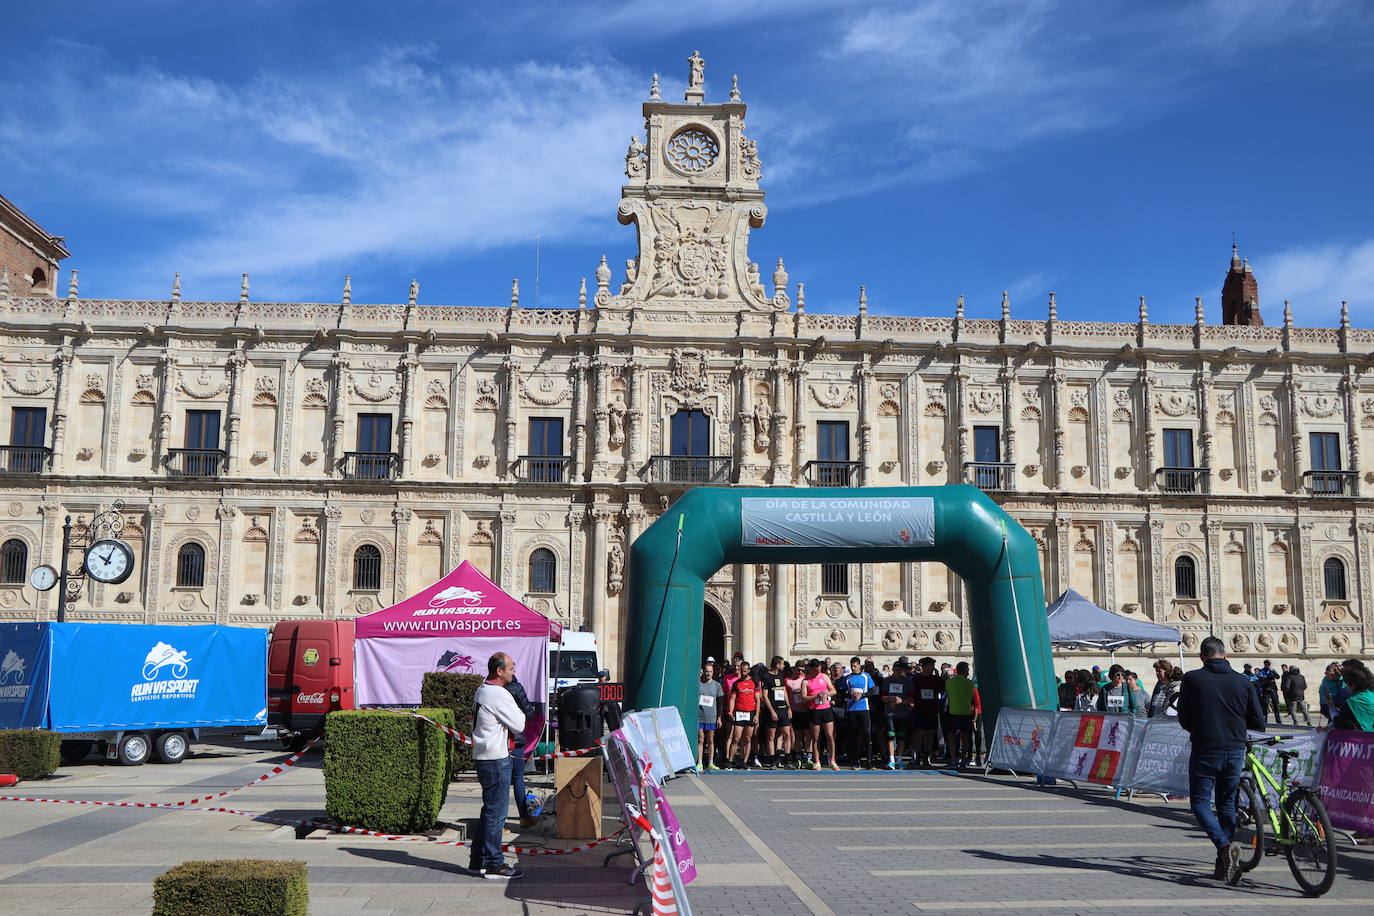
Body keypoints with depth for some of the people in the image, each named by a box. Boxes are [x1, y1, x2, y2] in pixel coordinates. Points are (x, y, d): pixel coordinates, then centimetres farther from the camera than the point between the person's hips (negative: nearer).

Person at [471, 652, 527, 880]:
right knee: (496, 812, -4)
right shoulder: (499, 695, -18)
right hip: (496, 759, -10)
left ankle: (479, 859, 24)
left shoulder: (482, 690, 13)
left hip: (482, 757, 10)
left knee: (490, 810, 18)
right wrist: (519, 712, 3)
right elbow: (519, 725, -14)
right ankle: (493, 865, 0)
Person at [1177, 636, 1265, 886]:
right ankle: (1223, 865, 18)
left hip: (1205, 751, -3)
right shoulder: (1243, 681, 1)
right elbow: (1258, 722, 3)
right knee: (1227, 804, 16)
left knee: (1200, 802, 6)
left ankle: (1225, 846, -18)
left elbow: (1183, 718, -2)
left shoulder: (1192, 679, -7)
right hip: (1235, 751, 4)